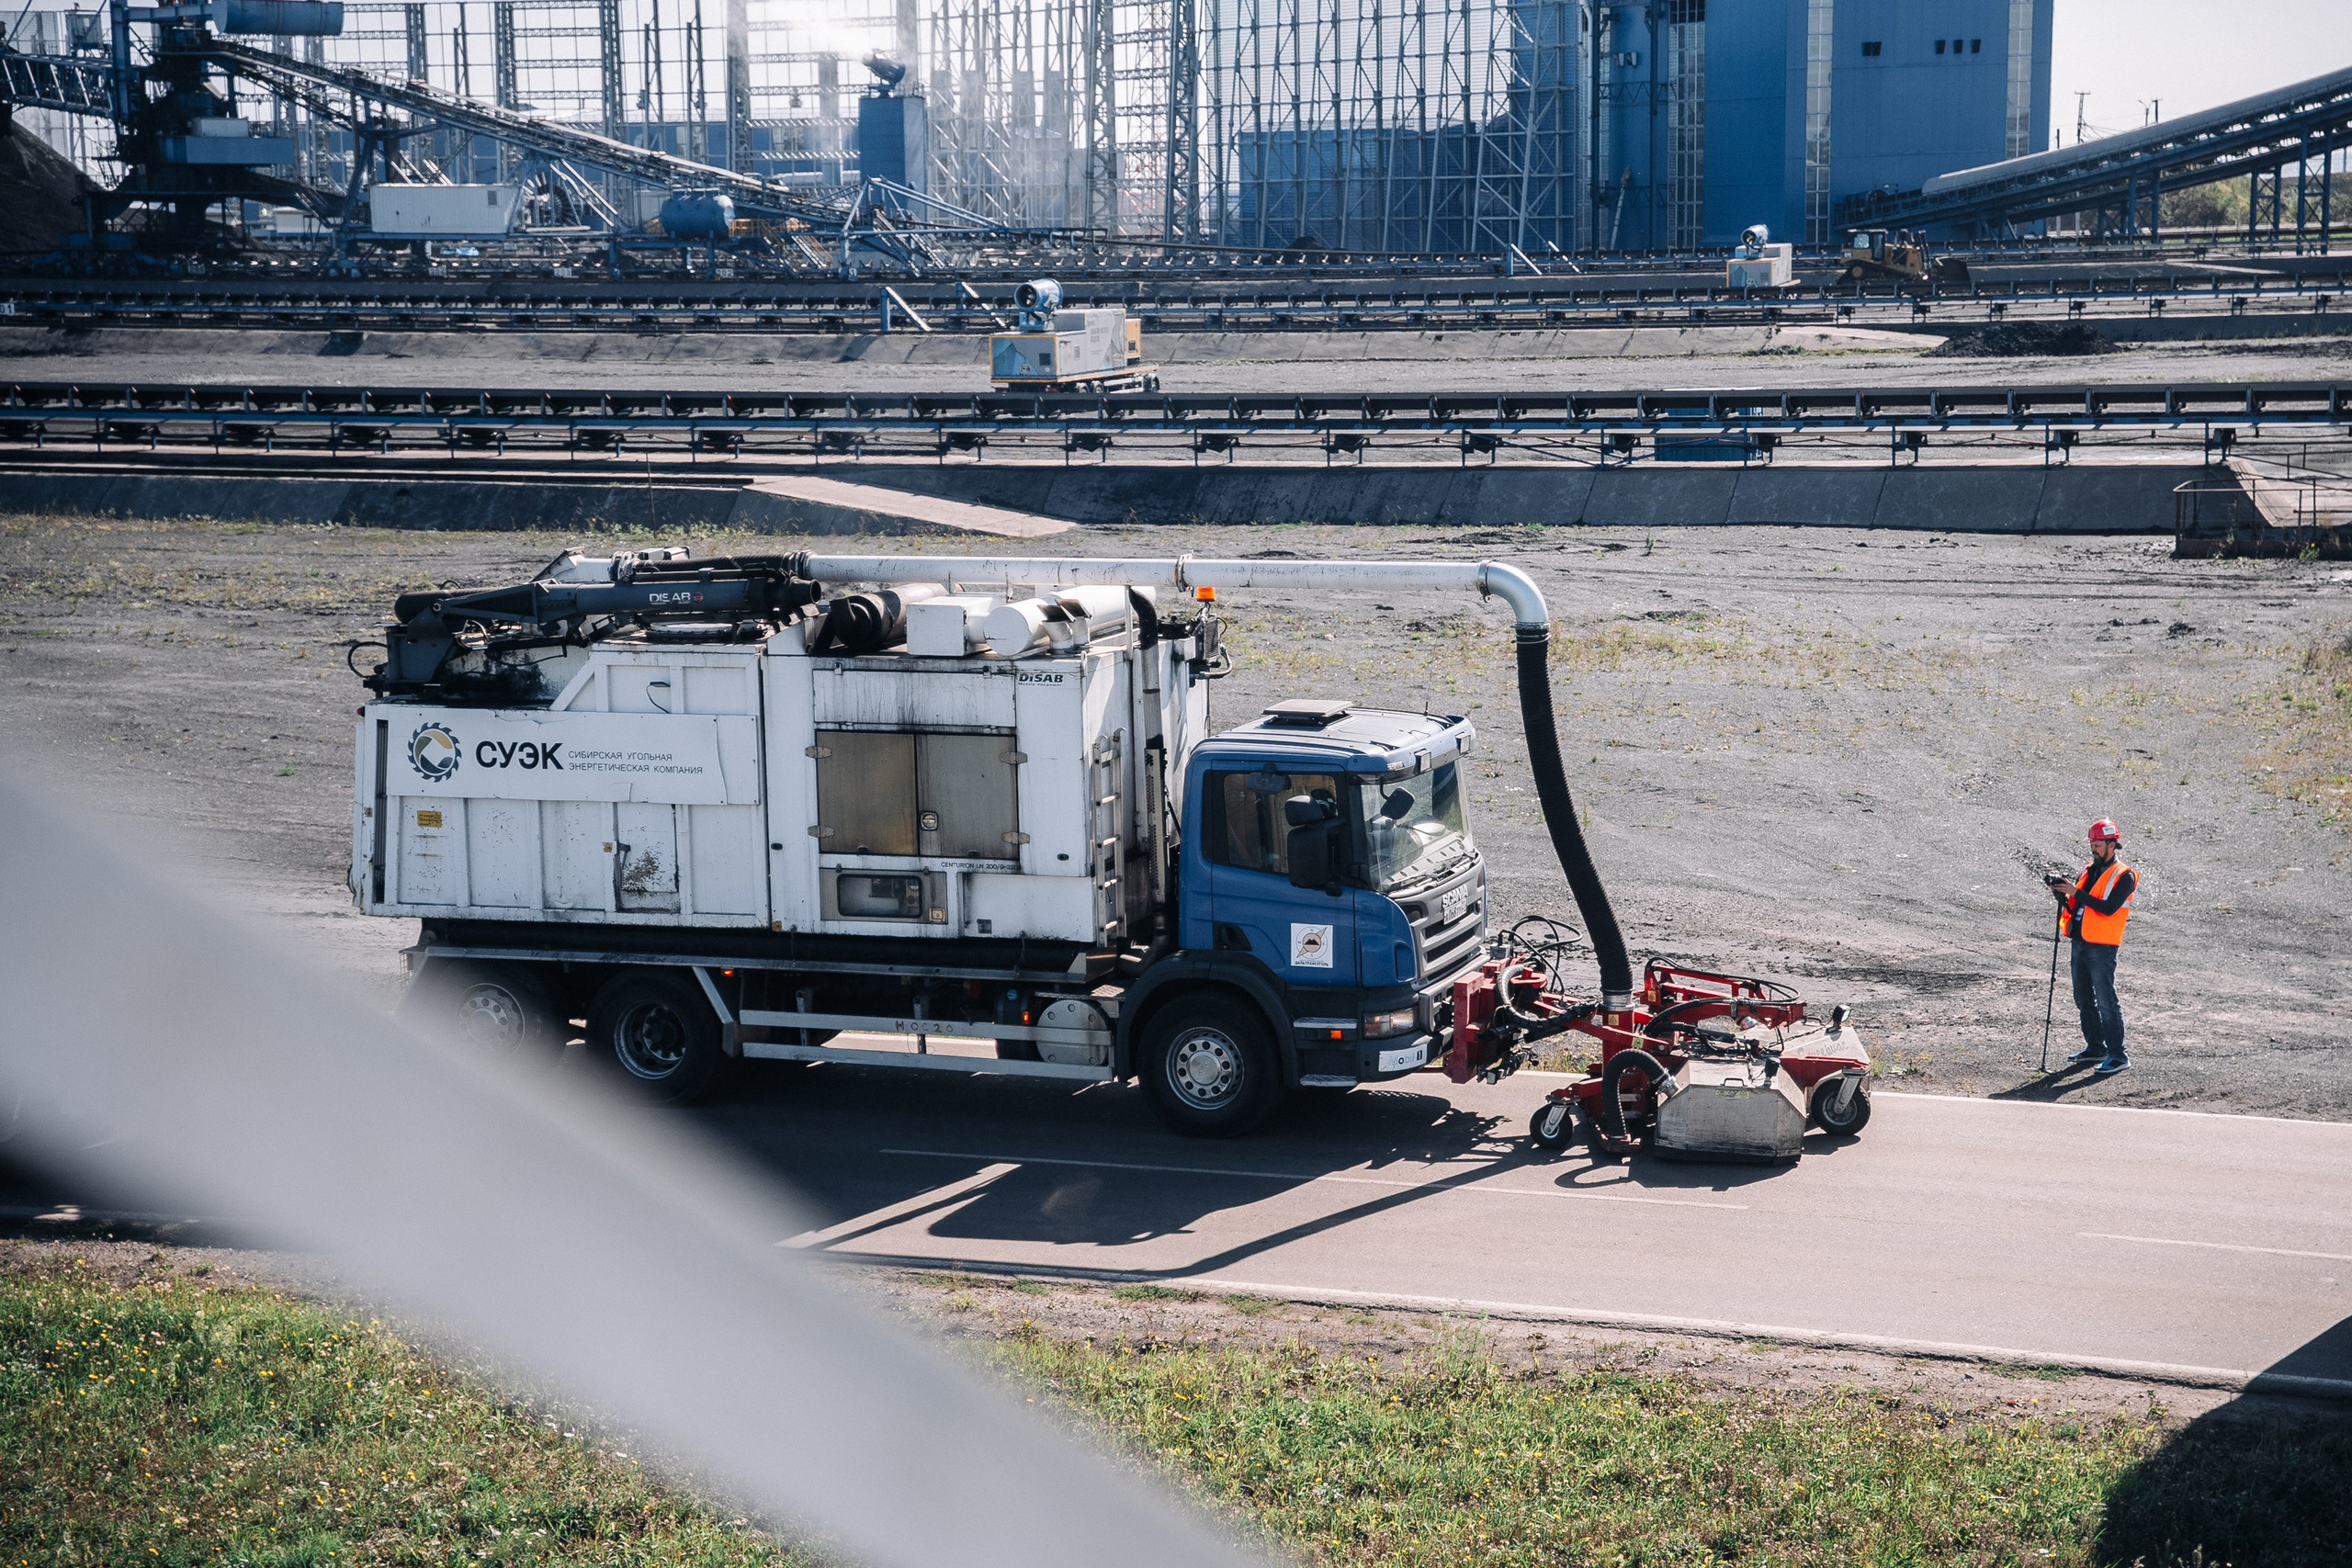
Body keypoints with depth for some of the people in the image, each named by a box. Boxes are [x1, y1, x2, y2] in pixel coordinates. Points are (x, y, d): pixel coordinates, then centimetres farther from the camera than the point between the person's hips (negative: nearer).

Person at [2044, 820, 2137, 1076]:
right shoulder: (2089, 871, 16)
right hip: (2080, 944, 8)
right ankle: (2095, 1048, 26)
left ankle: (2118, 1056, -8)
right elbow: (2073, 907, 15)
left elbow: (2109, 908, -20)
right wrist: (2061, 894, -5)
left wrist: (2076, 893, -22)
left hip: (2101, 947, -8)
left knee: (2106, 1001, -9)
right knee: (2084, 1000, 14)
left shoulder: (2123, 876, -7)